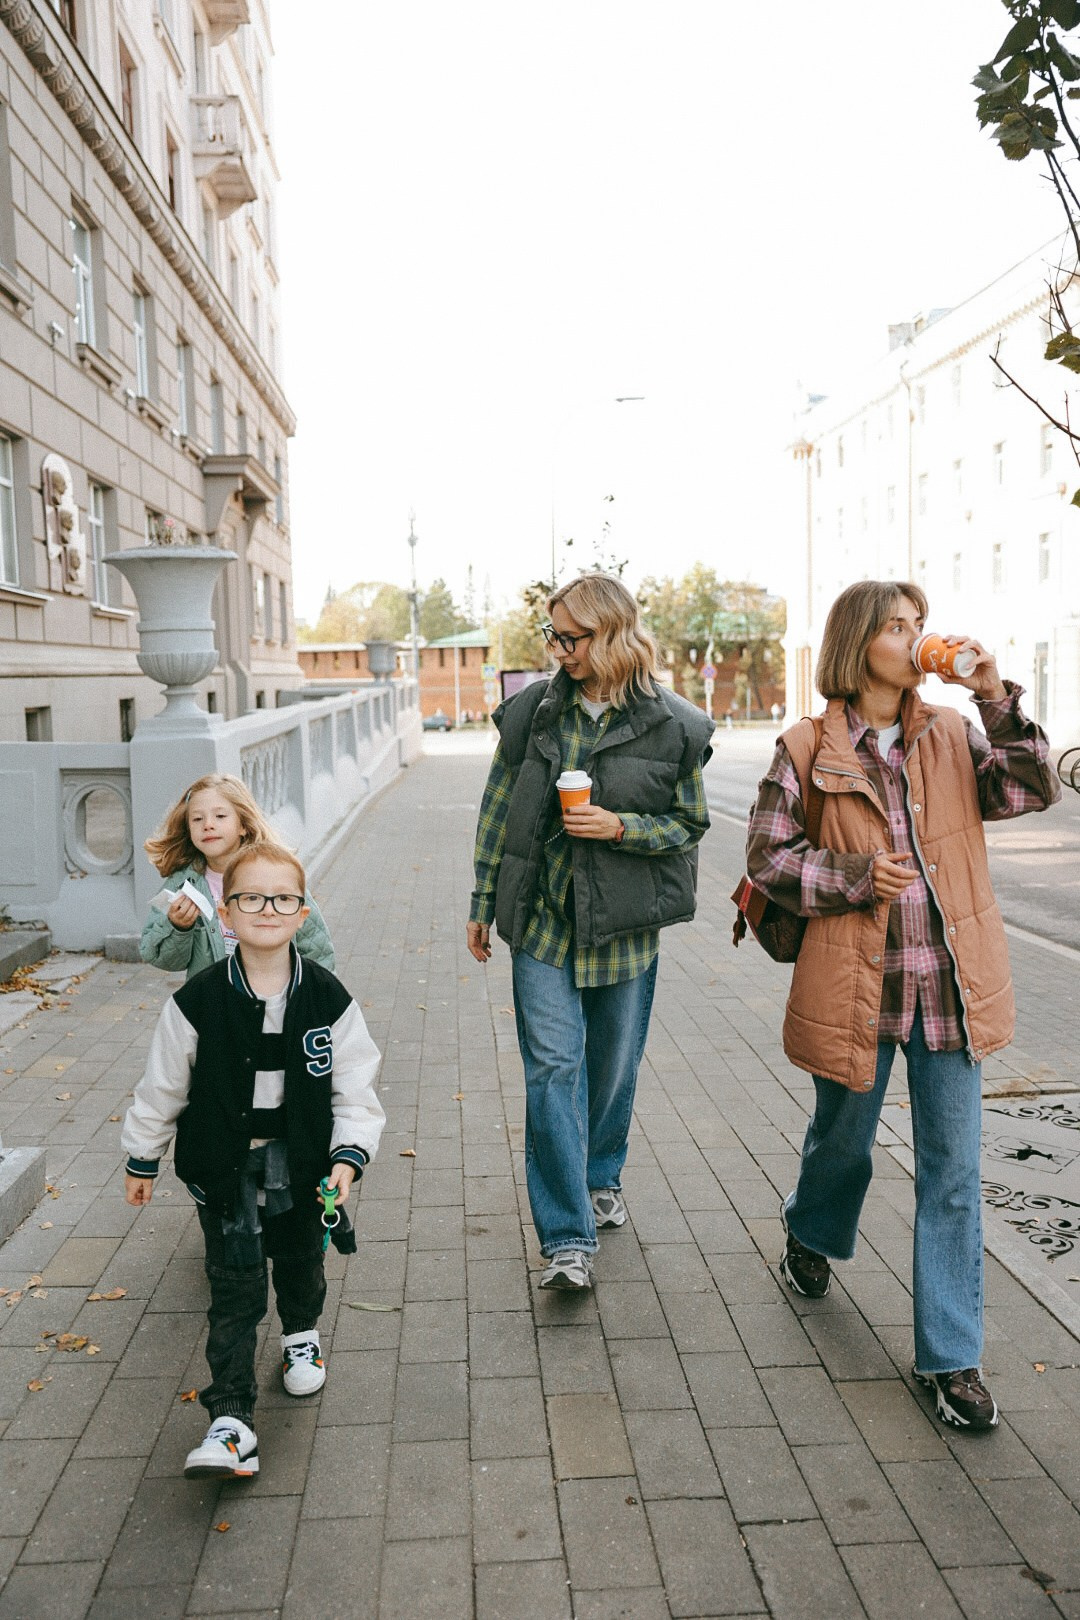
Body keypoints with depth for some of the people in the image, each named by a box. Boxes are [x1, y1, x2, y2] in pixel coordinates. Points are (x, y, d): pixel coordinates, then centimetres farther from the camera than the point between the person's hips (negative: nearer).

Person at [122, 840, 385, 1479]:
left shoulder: (328, 998, -14)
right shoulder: (197, 1004, -16)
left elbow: (355, 1087, -7)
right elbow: (163, 1086, -2)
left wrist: (349, 1155, -17)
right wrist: (143, 1158, 7)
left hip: (301, 1158, 2)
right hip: (224, 1162, -1)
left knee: (301, 1258, 22)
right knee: (235, 1287, 0)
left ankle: (303, 1334, 52)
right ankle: (232, 1423, 9)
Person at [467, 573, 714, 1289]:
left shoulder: (672, 726, -5)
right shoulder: (532, 711, 0)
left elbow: (691, 823, 2)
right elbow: (498, 812, 7)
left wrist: (621, 827, -16)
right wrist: (483, 904, 9)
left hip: (624, 927, 0)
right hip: (543, 920, 0)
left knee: (613, 1066, 14)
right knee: (553, 1067, -6)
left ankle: (601, 1177, 42)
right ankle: (567, 1241, 0)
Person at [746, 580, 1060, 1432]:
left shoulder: (954, 736, 5)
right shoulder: (806, 751, -5)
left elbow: (1034, 789, -6)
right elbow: (766, 856, -3)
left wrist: (996, 696, -15)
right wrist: (857, 877, -16)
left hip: (951, 986, 3)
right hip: (856, 986, -2)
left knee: (954, 1172, 6)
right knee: (843, 1141, 18)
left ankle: (952, 1356, 20)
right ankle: (811, 1235, 53)